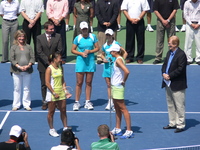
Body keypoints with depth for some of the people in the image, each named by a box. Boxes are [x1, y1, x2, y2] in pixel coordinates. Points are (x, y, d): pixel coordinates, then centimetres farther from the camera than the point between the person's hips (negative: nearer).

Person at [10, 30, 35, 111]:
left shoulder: (28, 47, 8)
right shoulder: (13, 47, 3)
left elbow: (32, 58, 4)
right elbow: (12, 59, -4)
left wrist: (28, 65, -13)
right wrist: (19, 66, -16)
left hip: (27, 71, 1)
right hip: (16, 71, -1)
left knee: (27, 89, 6)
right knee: (17, 89, 5)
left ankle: (26, 104, 14)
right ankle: (16, 105, 14)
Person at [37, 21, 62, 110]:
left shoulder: (57, 37, 1)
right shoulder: (39, 38, -1)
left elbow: (59, 50, -2)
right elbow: (39, 52, -7)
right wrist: (47, 61, -16)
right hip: (43, 66, 0)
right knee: (44, 85, 6)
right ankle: (45, 102, 15)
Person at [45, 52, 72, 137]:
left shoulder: (60, 68, 8)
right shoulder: (49, 69, -12)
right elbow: (47, 83, -15)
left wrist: (65, 91, 3)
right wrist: (54, 93, -17)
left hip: (61, 93, 6)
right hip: (52, 93, -6)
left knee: (63, 111, 9)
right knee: (51, 112, 4)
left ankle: (65, 128, 20)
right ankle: (51, 129, 14)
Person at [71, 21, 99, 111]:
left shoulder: (93, 37, 3)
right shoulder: (78, 38, 0)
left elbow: (97, 48, 5)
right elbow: (73, 50, 3)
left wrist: (89, 51, -11)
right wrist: (81, 53, -12)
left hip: (91, 61, 2)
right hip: (80, 61, -2)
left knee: (89, 82, 5)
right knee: (79, 83, -2)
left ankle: (88, 102, 12)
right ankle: (76, 102, 4)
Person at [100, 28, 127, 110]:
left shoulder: (116, 44, -5)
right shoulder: (104, 46, 9)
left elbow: (125, 53, -3)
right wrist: (103, 59, 3)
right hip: (107, 67, 5)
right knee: (108, 85, 8)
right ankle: (110, 102, 13)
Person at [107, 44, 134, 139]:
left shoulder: (118, 60, -18)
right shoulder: (117, 59, 10)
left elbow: (127, 71, -30)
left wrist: (123, 81, -16)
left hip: (118, 87, -10)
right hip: (114, 87, 10)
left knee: (123, 108, -8)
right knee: (117, 108, 15)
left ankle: (129, 131, -7)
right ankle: (117, 129, 23)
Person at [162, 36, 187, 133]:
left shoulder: (181, 54, -15)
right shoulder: (169, 53, 11)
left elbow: (180, 69, -20)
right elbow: (165, 64, 15)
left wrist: (170, 76, -18)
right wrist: (164, 73, -4)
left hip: (177, 85, -9)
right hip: (168, 84, 9)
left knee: (179, 106, -1)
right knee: (170, 105, 16)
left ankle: (180, 125, 7)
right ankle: (172, 123, 27)